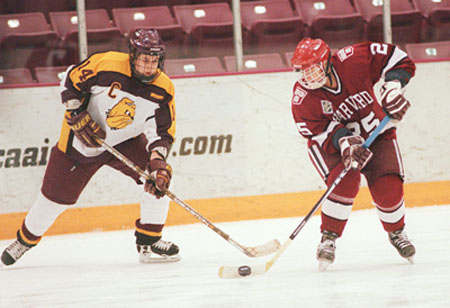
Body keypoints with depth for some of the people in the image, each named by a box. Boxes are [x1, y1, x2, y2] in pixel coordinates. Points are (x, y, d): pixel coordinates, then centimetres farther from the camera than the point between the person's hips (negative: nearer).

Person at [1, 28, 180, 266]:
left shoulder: (163, 89, -17)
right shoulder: (106, 64, -27)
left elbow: (162, 131, -15)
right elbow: (70, 82, -12)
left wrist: (158, 160, -32)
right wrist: (78, 117, -19)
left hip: (125, 140, 3)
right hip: (82, 139, -3)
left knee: (159, 176, -18)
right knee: (56, 197, 5)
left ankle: (149, 242, -5)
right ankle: (26, 239, 33)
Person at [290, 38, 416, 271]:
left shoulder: (353, 61, -25)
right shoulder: (303, 96, -22)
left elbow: (397, 59, -14)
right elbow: (318, 131, -22)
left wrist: (393, 86, -29)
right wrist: (344, 141, -40)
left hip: (376, 133, 1)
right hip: (331, 143, -1)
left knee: (388, 188, -15)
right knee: (346, 181, -30)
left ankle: (396, 233, 18)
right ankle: (328, 238, -12)